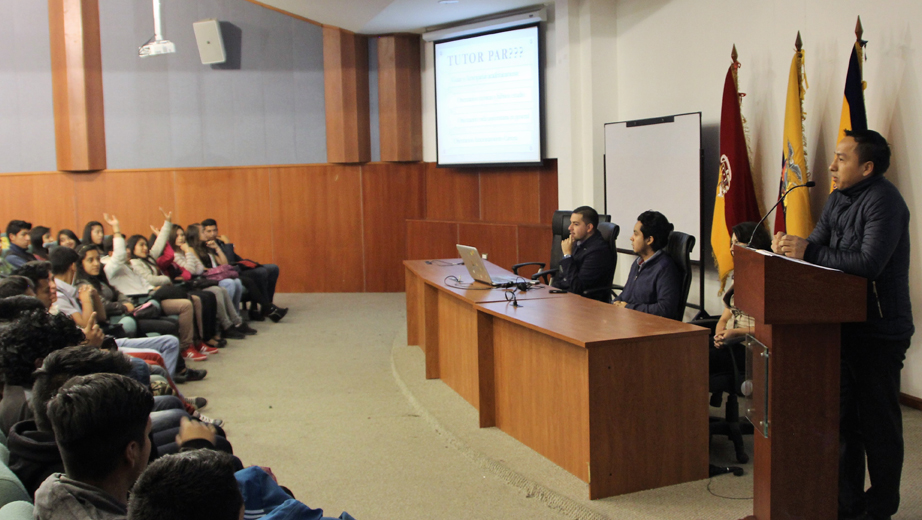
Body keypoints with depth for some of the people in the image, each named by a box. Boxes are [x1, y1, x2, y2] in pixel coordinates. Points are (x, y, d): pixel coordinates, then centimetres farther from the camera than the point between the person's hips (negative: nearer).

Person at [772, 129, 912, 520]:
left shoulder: (884, 201, -17)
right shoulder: (838, 199, 11)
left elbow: (870, 263, -28)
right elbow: (817, 245, 10)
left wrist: (808, 252, -21)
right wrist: (790, 246, -12)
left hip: (880, 330, -9)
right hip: (844, 325, 9)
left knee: (878, 423, 1)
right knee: (843, 417, 15)